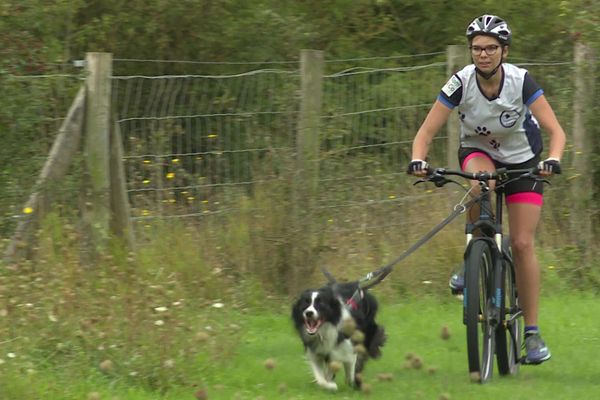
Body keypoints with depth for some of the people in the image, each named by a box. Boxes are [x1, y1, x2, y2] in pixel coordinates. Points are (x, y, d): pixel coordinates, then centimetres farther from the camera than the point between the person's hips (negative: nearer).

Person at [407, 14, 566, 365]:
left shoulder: (521, 81, -25)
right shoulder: (461, 83, -23)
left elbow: (556, 130, -27)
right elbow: (426, 132, -21)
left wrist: (553, 159, -48)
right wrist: (418, 160, -41)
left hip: (522, 159, -1)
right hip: (478, 152, 1)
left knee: (523, 244, -10)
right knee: (480, 184, -37)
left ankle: (532, 332, -3)